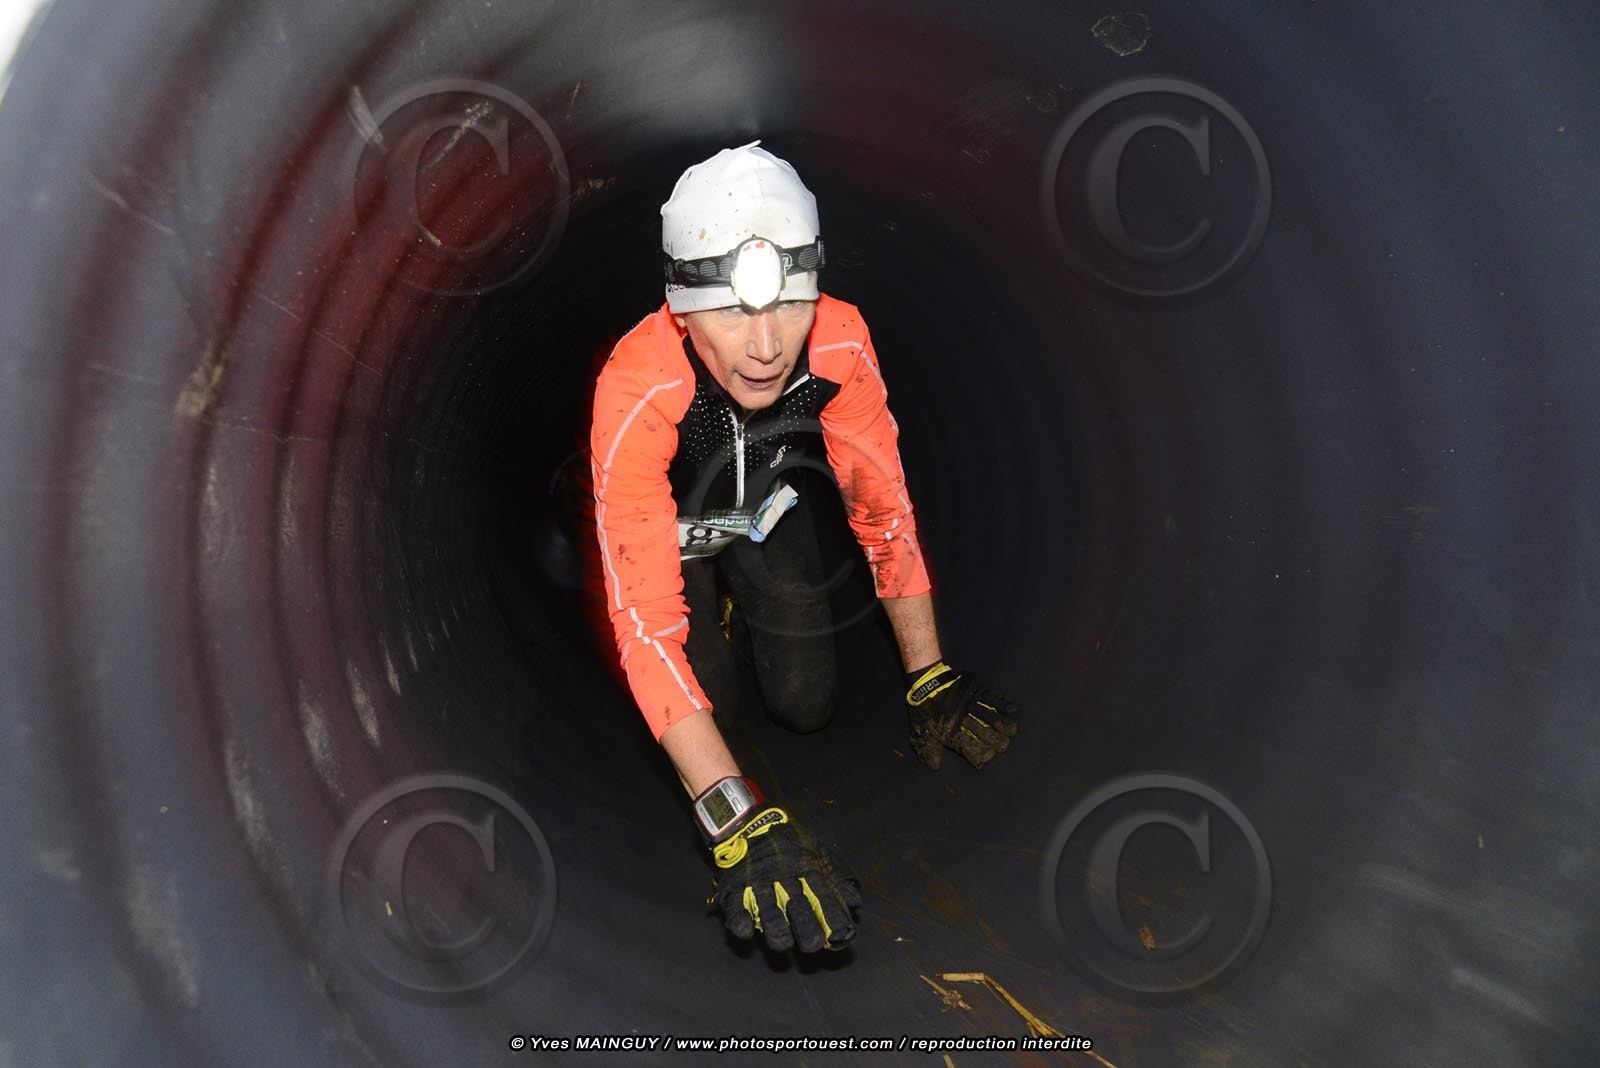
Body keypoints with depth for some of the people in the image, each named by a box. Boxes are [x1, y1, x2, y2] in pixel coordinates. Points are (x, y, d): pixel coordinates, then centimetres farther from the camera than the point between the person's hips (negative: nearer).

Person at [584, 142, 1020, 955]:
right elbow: (645, 614, -47)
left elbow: (883, 505, -20)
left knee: (807, 704, -2)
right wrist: (738, 822, -54)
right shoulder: (636, 393, -44)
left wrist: (930, 681, -19)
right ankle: (712, 596, 21)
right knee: (709, 703, -10)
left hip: (768, 505, 2)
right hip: (672, 521, -2)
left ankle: (743, 584, 28)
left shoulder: (839, 343, -35)